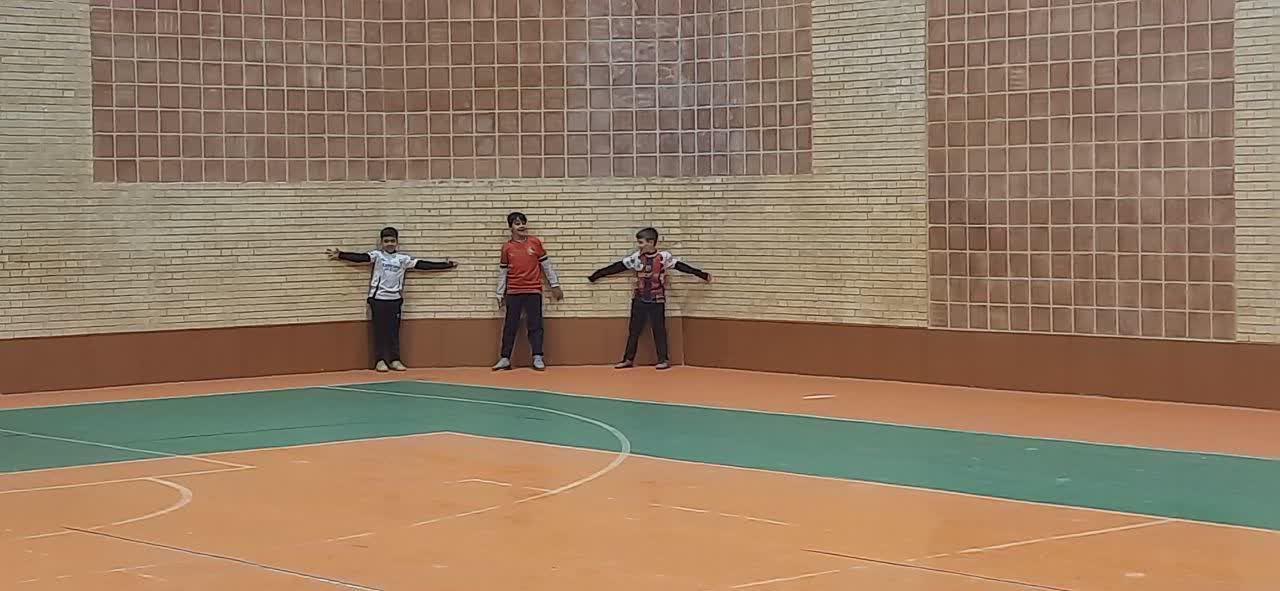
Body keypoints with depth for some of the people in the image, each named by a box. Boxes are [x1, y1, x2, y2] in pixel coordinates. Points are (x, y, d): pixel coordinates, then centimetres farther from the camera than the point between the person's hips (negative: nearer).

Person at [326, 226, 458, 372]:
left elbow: (422, 264, 6)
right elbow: (361, 257, -14)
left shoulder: (402, 258, 5)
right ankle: (380, 360, 8)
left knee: (394, 331, 6)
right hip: (378, 298, -2)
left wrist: (445, 264, 4)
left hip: (395, 299, 2)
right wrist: (340, 255, -28)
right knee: (379, 330, 2)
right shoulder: (377, 255, -2)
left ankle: (395, 360, 14)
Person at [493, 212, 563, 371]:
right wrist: (500, 294, 9)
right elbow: (502, 271, 8)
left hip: (533, 291, -1)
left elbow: (546, 264, 8)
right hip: (513, 292, 1)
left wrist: (554, 285, 9)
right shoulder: (507, 247, 3)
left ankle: (537, 358, 5)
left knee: (535, 325, 1)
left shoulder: (535, 242, 1)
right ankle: (505, 359, 8)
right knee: (510, 326, 4)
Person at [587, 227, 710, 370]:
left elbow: (681, 266, -8)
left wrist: (701, 274, -12)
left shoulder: (664, 257, -8)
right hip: (639, 300, 2)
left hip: (657, 301, -2)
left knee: (659, 330, 2)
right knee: (634, 330, 6)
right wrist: (597, 275, 2)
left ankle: (663, 359, 11)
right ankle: (628, 359, 14)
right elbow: (618, 267, 1)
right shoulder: (636, 257, -2)